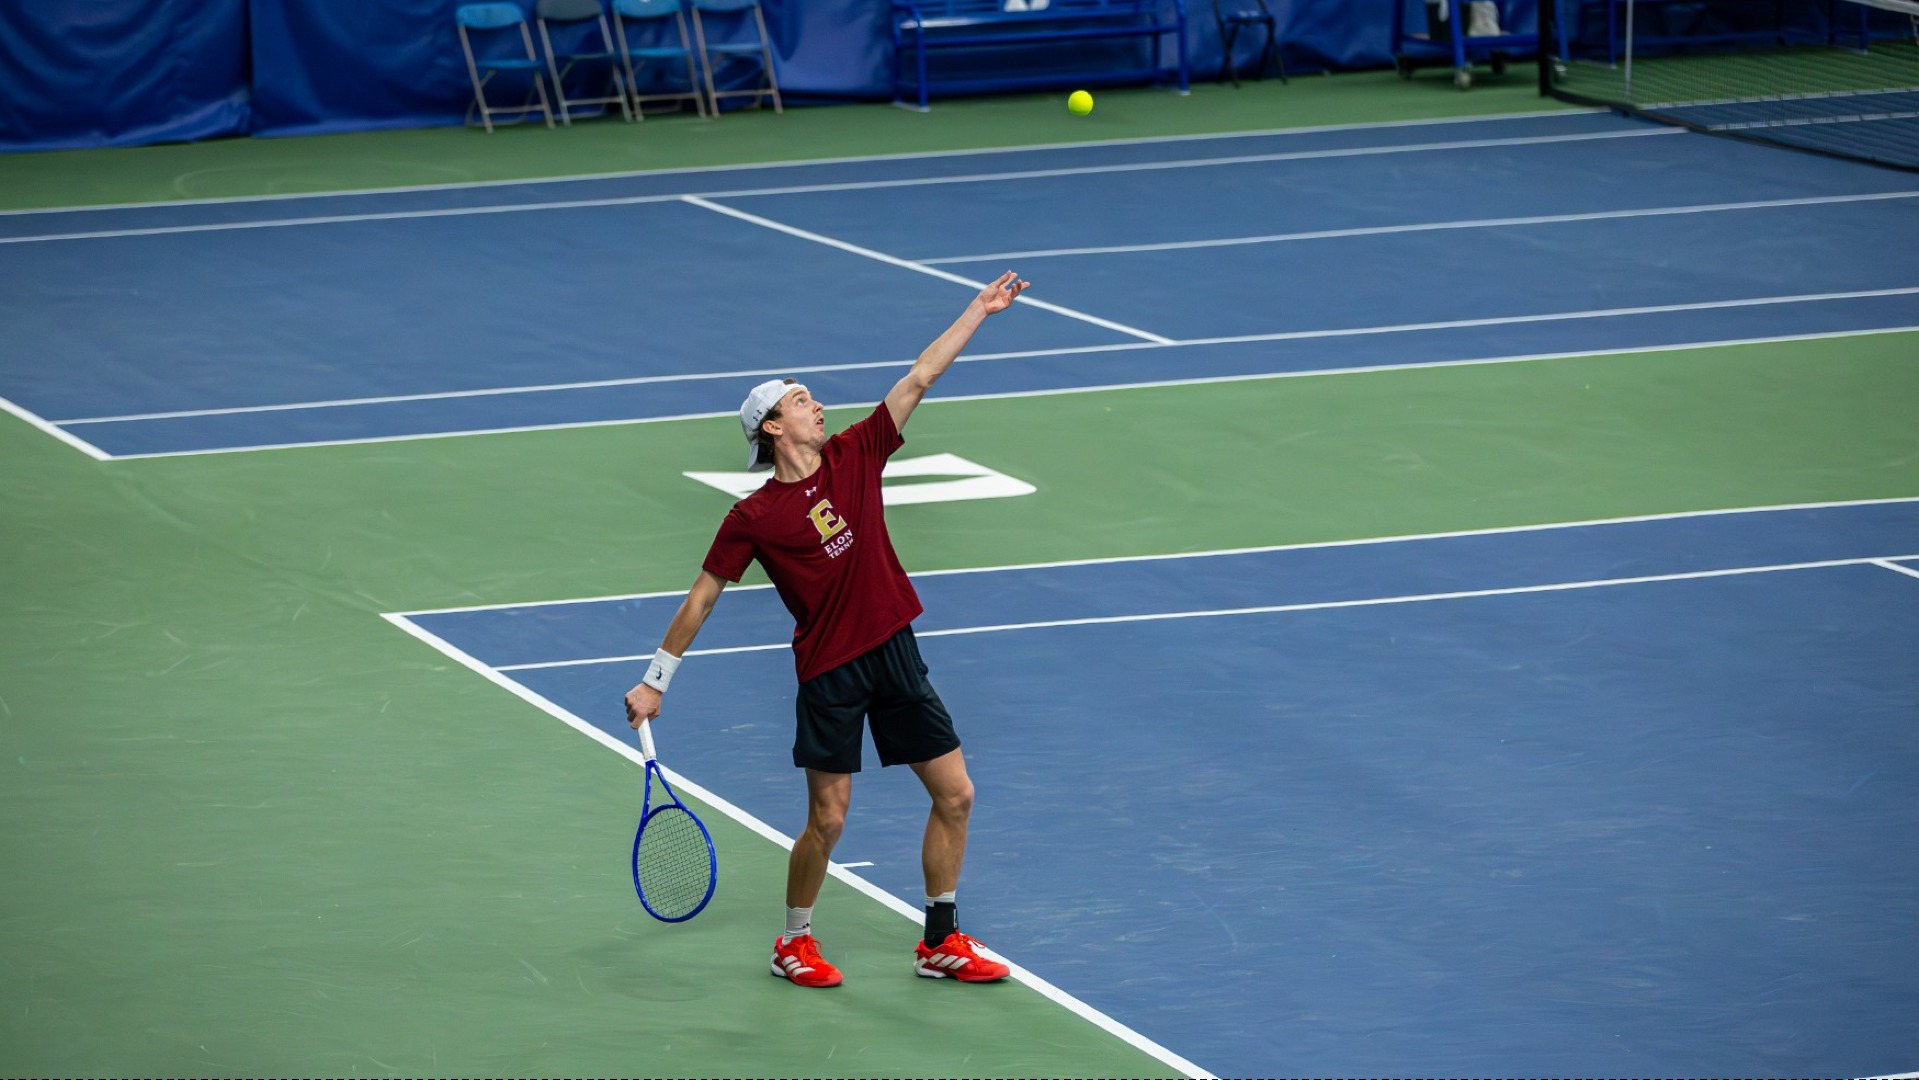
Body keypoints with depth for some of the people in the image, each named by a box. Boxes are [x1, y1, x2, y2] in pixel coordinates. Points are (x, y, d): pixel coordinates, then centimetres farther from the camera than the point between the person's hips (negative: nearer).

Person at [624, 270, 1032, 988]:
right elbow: (702, 597, -1)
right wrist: (655, 680, -1)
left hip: (895, 653, 5)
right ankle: (795, 943, 20)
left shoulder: (855, 457, 4)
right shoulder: (754, 517, -8)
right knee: (827, 821, -3)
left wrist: (980, 310, 4)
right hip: (830, 673, -5)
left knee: (955, 795, 5)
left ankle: (940, 943, 17)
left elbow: (918, 379, 5)